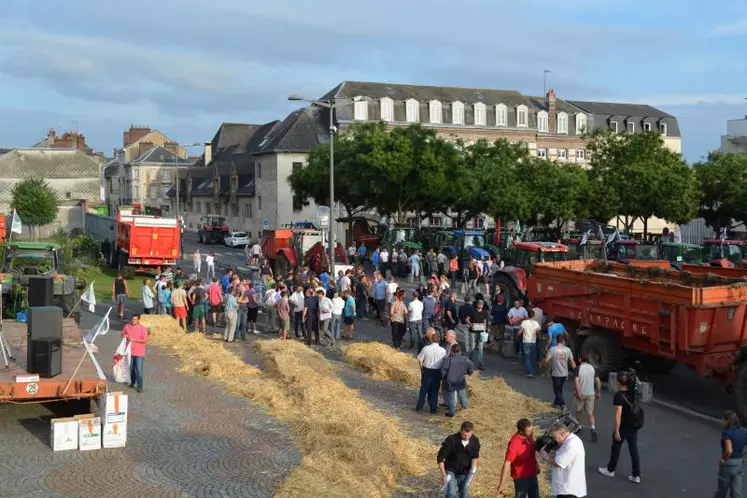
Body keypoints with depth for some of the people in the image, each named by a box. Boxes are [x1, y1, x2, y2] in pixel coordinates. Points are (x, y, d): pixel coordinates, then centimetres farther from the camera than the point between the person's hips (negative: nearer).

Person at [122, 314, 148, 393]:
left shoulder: (143, 328, -11)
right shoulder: (127, 326, 0)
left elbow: (145, 340, -14)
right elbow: (122, 333, 16)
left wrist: (133, 339, -21)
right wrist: (124, 336, -9)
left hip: (139, 353, -4)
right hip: (130, 351, 4)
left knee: (139, 369, -7)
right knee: (131, 368, 15)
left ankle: (139, 386, -1)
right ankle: (132, 382, 34)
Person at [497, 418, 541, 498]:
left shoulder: (529, 436, -8)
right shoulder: (514, 443, -30)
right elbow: (507, 463, -28)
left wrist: (536, 465, 21)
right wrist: (502, 483, -28)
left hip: (532, 475, 7)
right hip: (521, 477, -7)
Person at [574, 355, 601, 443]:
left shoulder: (579, 368, -9)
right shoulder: (592, 368, 2)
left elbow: (576, 381, -20)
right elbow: (598, 381, 0)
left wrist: (577, 392, -15)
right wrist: (598, 392, 8)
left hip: (581, 394, -2)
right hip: (591, 394, 2)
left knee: (578, 411, 19)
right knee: (590, 413, 3)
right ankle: (593, 429, -16)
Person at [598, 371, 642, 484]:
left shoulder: (619, 396, -21)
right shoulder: (632, 392, -4)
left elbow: (618, 414, -21)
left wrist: (616, 431, -18)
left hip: (624, 427, -6)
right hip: (634, 426, 6)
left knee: (616, 448, 14)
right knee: (634, 450, 10)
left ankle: (610, 470, 31)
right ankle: (636, 476, 13)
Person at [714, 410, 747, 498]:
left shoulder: (727, 432, -19)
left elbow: (729, 451, -32)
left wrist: (723, 460, -14)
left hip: (728, 464, -5)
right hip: (740, 464, 5)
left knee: (722, 491, 15)